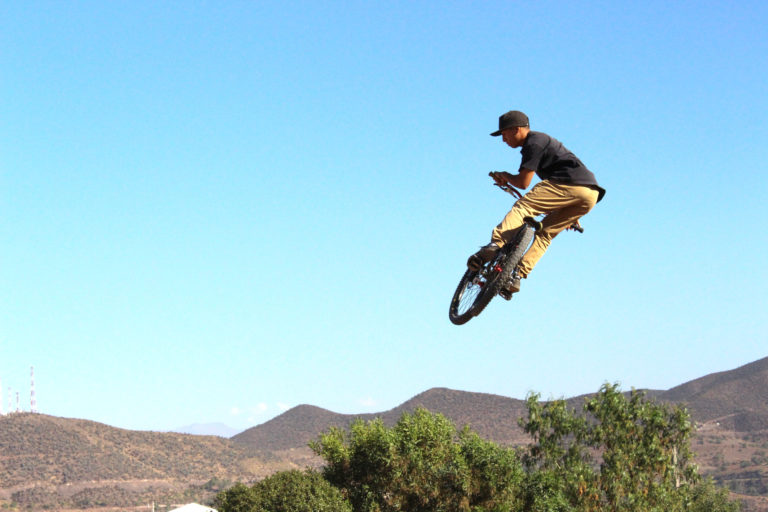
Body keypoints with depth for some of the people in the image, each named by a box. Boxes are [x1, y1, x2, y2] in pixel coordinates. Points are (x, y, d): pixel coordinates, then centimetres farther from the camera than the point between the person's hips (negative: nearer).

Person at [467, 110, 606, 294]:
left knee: (523, 206, -11)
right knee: (545, 231, 13)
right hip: (591, 194, 10)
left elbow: (523, 182, -7)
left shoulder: (533, 143, -1)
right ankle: (518, 275, 3)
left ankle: (496, 244, -31)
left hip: (572, 185, -10)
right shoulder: (541, 140, 31)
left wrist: (504, 176, 16)